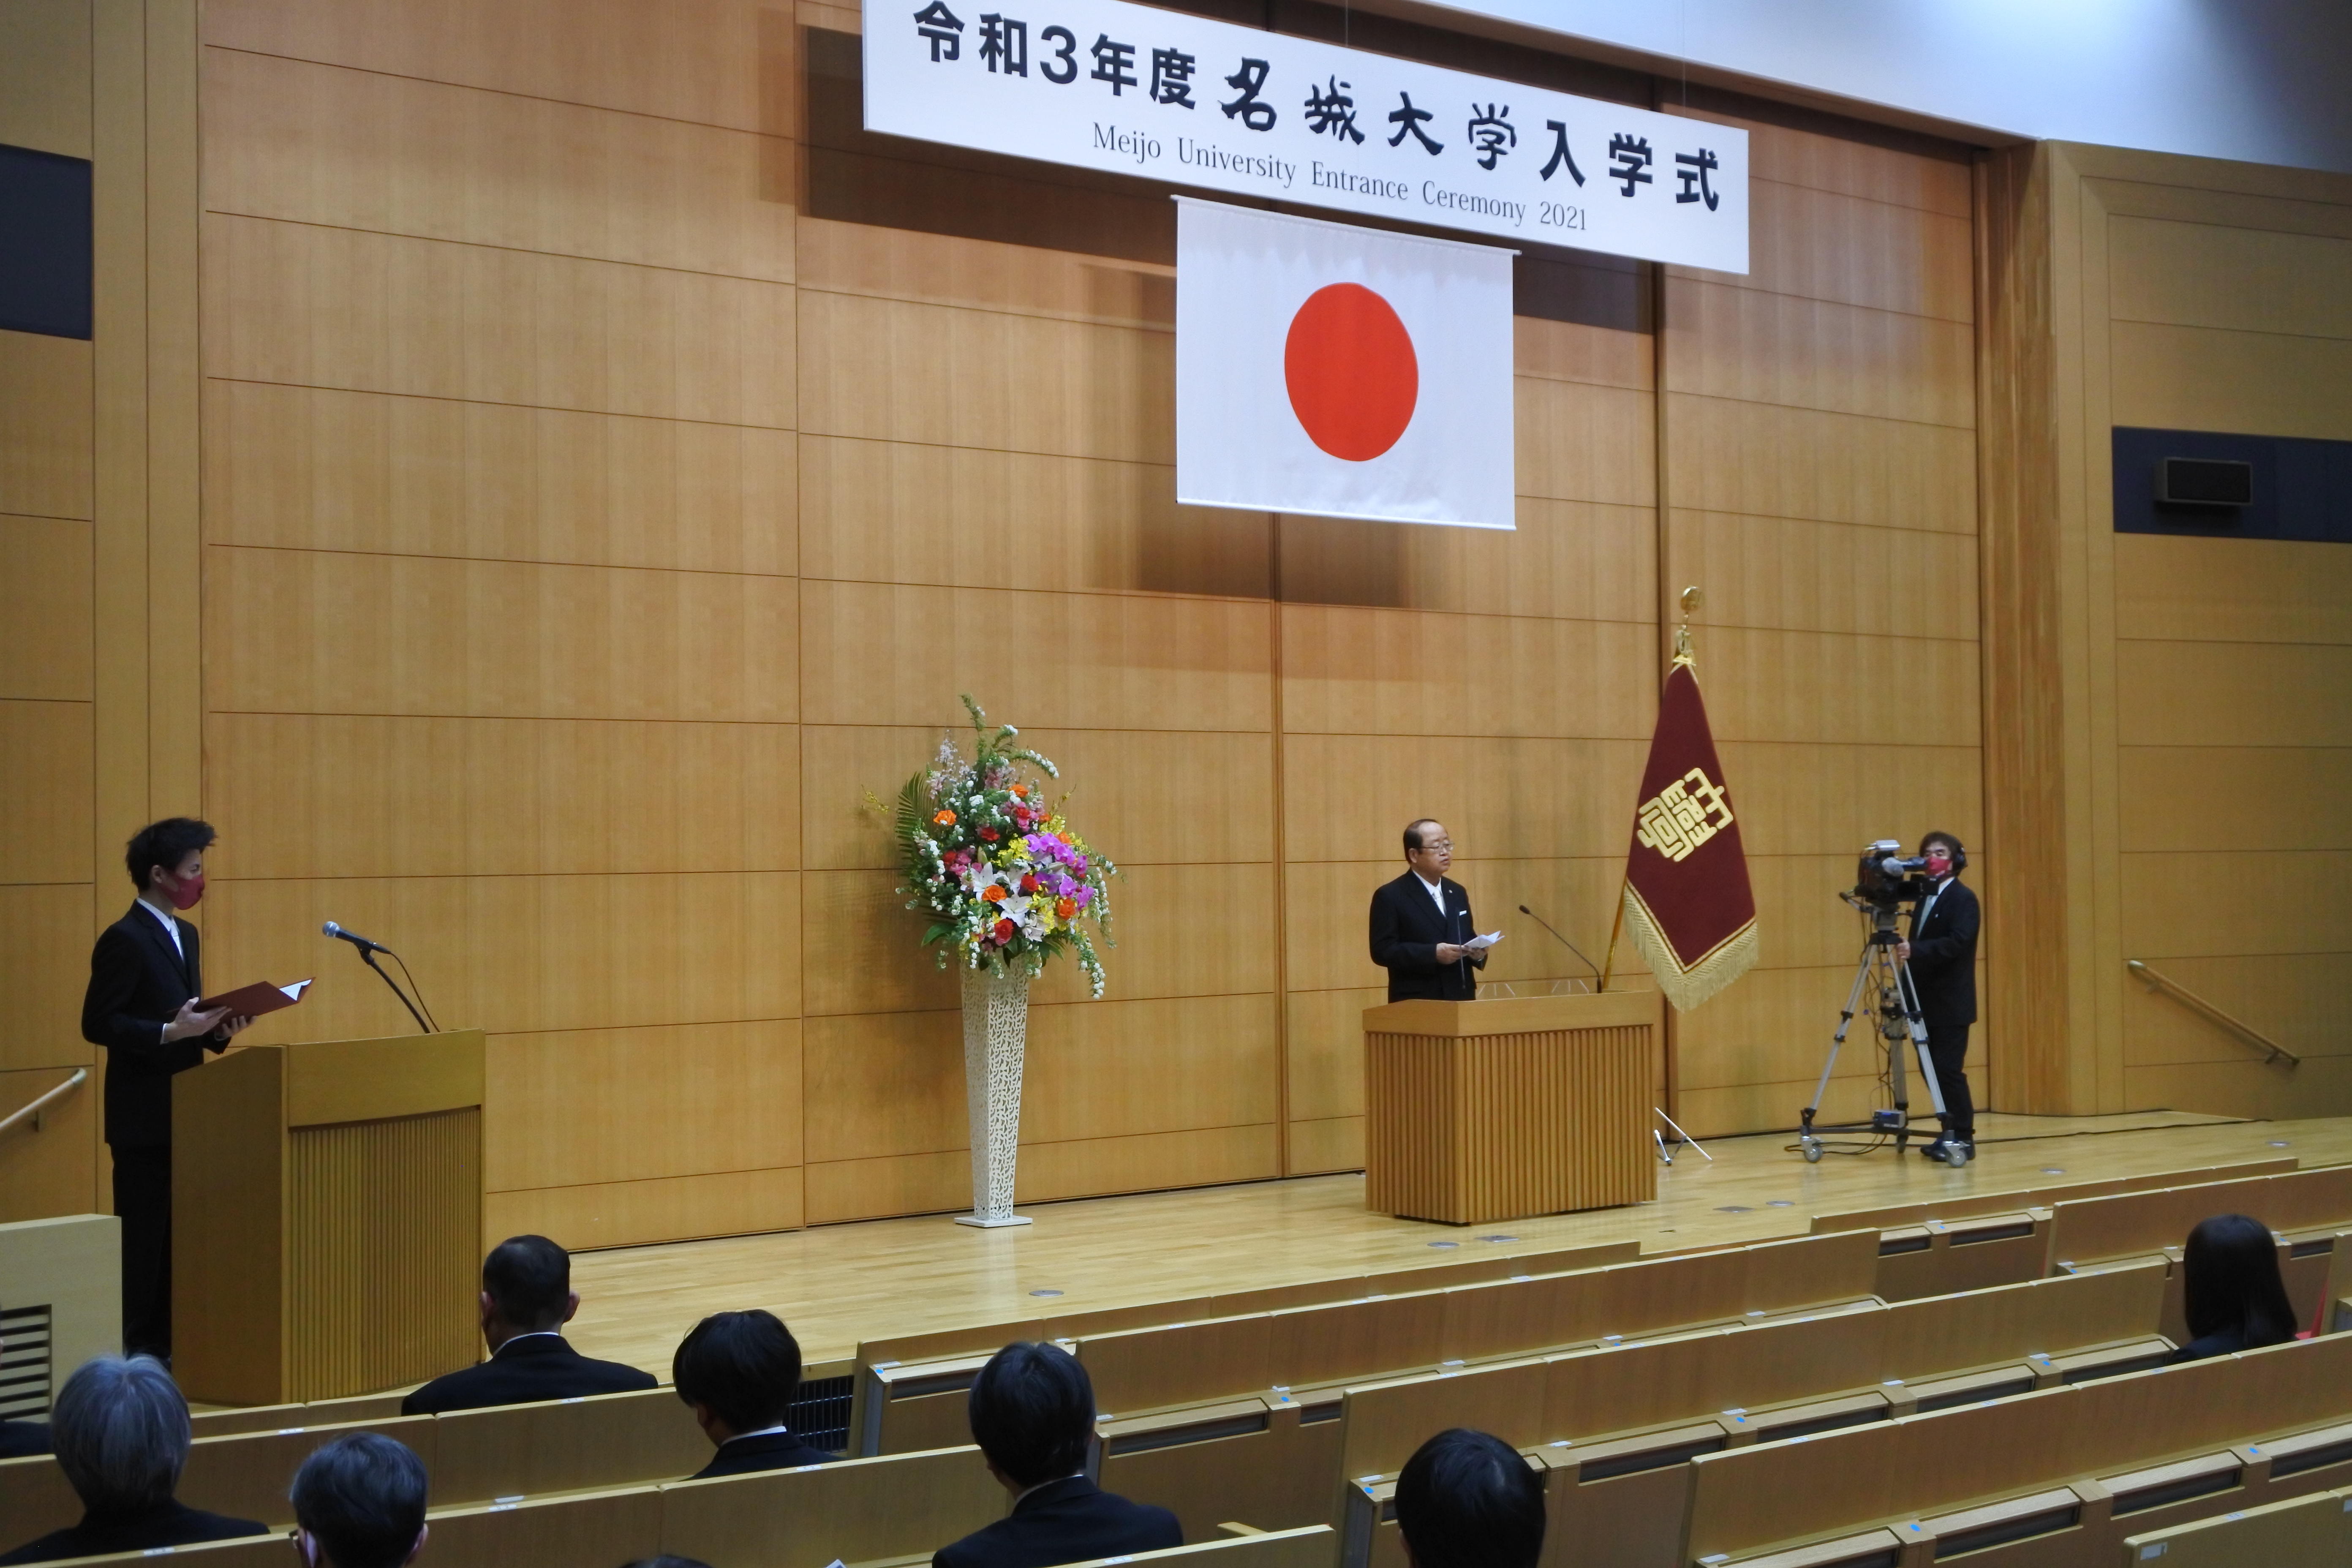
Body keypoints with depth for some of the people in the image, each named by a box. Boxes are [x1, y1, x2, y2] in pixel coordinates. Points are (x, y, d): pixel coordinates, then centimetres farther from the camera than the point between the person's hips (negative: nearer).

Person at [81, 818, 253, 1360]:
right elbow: (98, 1025, -17)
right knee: (143, 1236, -4)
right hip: (144, 1116, -8)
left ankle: (168, 1345, 17)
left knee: (179, 1234, 11)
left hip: (185, 1113, 9)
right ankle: (135, 1353, 3)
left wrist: (216, 1029, 1)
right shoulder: (124, 940, -13)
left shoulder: (185, 935, 15)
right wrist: (170, 1032, -25)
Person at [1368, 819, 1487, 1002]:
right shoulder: (1390, 896, -5)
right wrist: (1433, 954, -21)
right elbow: (1382, 951, -13)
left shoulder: (1457, 893, 17)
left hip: (1461, 1000, 6)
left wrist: (1478, 953, -2)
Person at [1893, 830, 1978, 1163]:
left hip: (1951, 1003, -8)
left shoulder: (1963, 898, -8)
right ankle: (1950, 1134, 15)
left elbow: (1957, 942, -22)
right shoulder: (1926, 897, 16)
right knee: (1932, 1069, 8)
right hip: (1927, 1001, 8)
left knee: (1949, 1070, -9)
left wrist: (1915, 950, -32)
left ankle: (1963, 1138, -2)